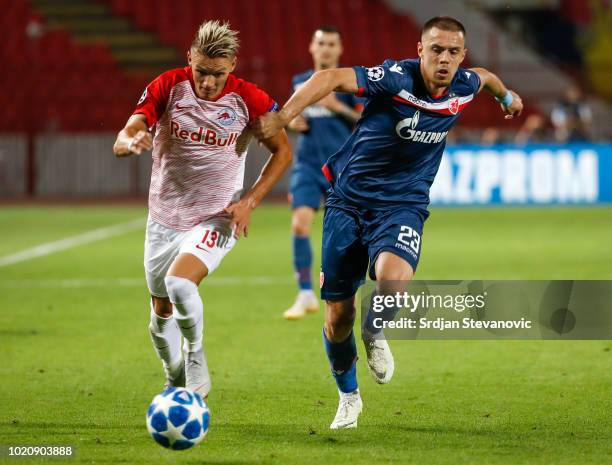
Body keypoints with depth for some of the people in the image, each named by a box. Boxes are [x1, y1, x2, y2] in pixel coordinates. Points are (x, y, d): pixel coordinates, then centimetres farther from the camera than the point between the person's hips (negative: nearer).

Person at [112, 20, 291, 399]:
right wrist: (132, 142, -42)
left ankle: (196, 355, -1)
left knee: (180, 283, -29)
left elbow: (283, 152, 0)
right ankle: (176, 383, 38)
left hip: (217, 217, -3)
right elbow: (121, 143, -17)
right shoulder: (167, 87, -11)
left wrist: (250, 201, -11)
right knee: (162, 312, 12)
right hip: (164, 217, 3)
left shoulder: (249, 99, -13)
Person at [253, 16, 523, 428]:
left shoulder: (464, 86, -4)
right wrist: (284, 116, -49)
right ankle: (349, 397, 30)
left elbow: (485, 77, 23)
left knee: (393, 279, -31)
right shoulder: (397, 78, -21)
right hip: (349, 203, -2)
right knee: (338, 317, 2)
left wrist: (507, 96, 45)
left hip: (402, 205, 2)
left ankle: (375, 333, 4)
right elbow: (330, 78, -35)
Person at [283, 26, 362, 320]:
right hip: (307, 165, 2)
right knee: (299, 224, -16)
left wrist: (338, 107, -19)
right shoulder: (300, 83, 10)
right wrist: (293, 123, 0)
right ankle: (305, 296, -10)